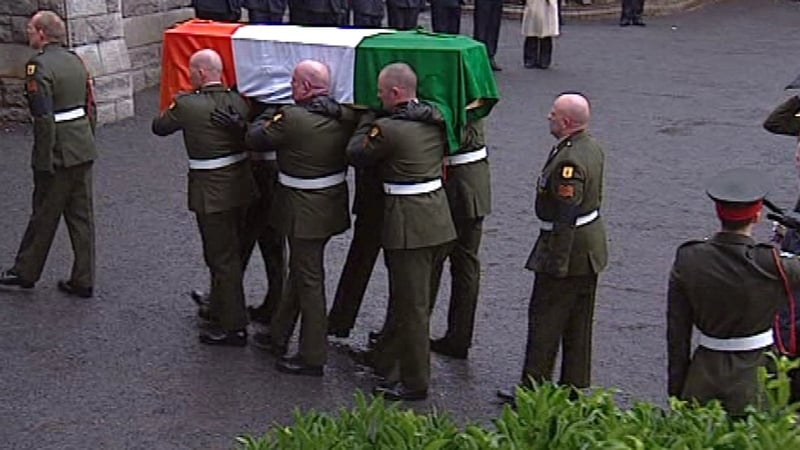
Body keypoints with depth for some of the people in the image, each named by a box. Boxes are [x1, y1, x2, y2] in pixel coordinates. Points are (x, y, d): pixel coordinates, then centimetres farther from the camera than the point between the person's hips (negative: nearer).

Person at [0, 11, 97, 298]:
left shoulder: (39, 66, -15)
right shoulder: (75, 61, 9)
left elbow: (44, 118, -21)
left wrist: (44, 161, -17)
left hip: (58, 155, -7)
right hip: (84, 152, 7)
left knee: (44, 217, 8)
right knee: (81, 217, 10)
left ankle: (25, 272, 25)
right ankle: (82, 281, 15)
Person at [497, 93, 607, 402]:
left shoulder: (568, 161, -25)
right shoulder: (593, 148, 6)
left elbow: (565, 218, -26)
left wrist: (556, 263, -21)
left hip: (568, 249, -10)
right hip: (591, 246, 10)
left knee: (545, 319, 2)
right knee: (579, 324, 15)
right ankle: (575, 387, 25)